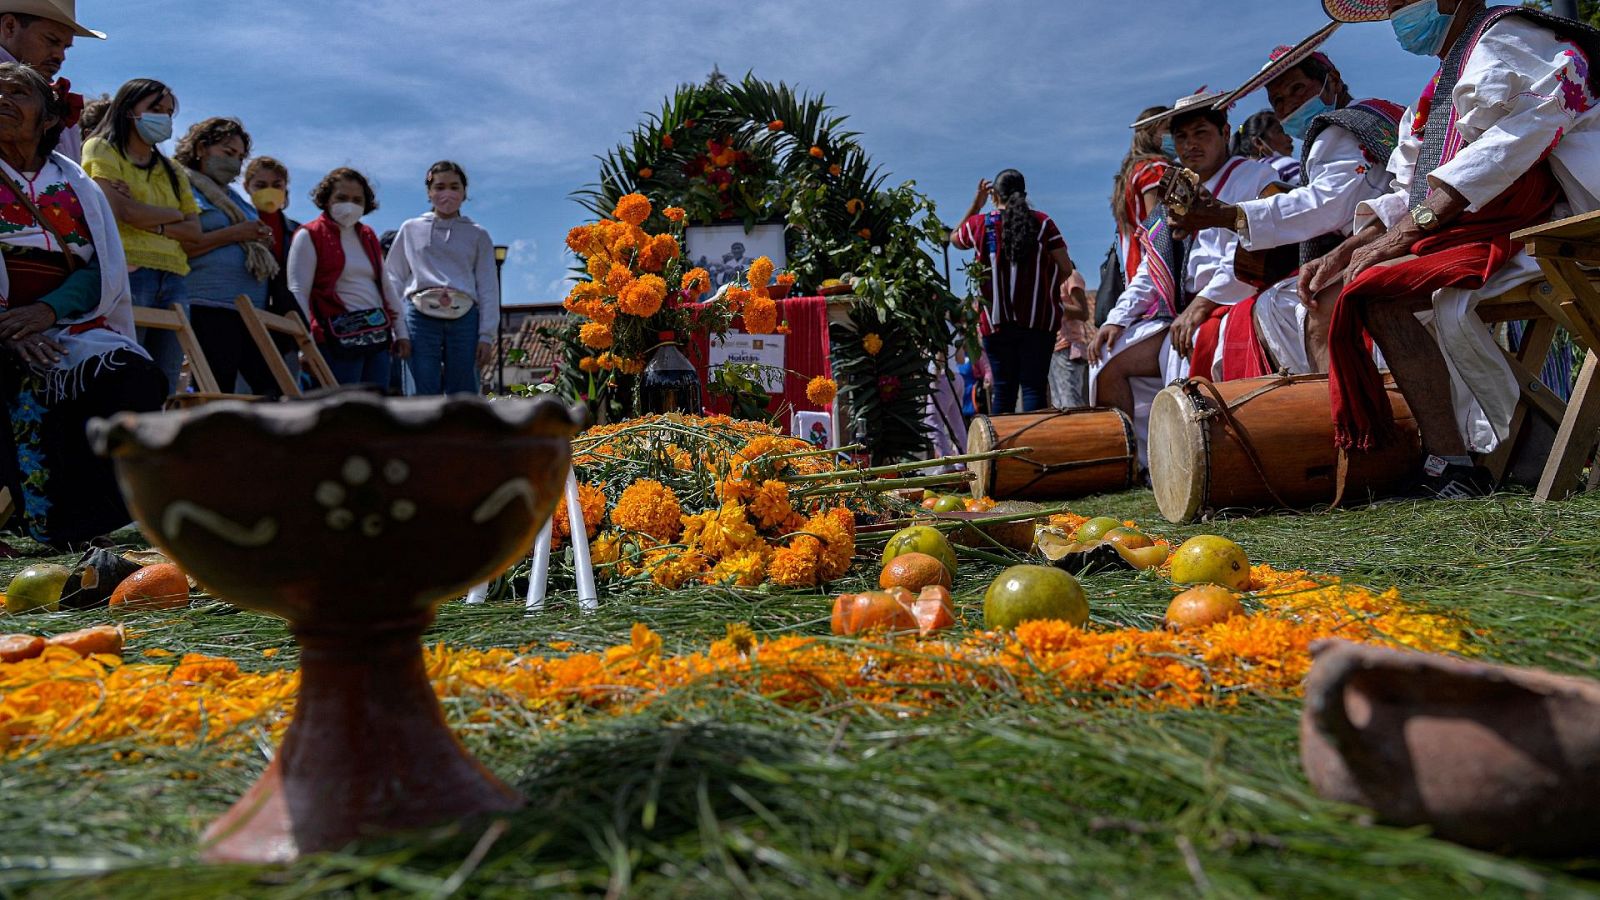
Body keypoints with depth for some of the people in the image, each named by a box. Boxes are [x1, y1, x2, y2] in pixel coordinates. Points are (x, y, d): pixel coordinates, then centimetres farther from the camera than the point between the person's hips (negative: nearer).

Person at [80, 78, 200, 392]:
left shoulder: (172, 172, 24)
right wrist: (173, 214, 8)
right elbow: (123, 211, -7)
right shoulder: (101, 149, 8)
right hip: (127, 273, -6)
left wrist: (151, 223, -3)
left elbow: (195, 230, 12)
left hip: (173, 279, 6)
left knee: (165, 386, -1)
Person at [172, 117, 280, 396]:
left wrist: (260, 242, 10)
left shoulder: (237, 200, 26)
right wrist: (232, 234, -11)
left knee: (276, 391, -3)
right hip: (209, 309, -8)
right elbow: (174, 246, -11)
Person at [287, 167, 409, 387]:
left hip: (378, 334, 7)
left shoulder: (368, 236, 19)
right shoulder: (309, 236, 0)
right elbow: (298, 293, -8)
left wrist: (401, 332, 17)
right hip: (340, 338, -7)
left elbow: (386, 287, 23)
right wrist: (306, 343, -18)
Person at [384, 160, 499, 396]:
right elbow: (393, 279, 16)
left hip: (464, 317, 0)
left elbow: (488, 288, 10)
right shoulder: (411, 229, 15)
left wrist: (486, 335, 2)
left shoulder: (477, 235, 13)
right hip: (421, 316, 0)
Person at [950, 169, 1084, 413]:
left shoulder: (979, 224, 4)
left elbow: (954, 239, 27)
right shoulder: (1042, 222, 1)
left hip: (996, 322, 1)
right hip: (1039, 320, -1)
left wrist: (976, 203, 27)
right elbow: (1067, 269, -1)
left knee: (1004, 390, 6)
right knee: (1034, 387, -2)